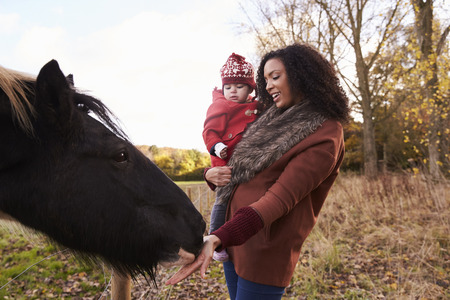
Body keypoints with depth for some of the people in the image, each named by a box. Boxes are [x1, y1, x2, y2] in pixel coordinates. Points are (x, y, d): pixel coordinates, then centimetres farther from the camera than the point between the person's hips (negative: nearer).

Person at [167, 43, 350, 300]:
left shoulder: (325, 135, -12)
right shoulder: (276, 120, 12)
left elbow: (281, 198, -22)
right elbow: (241, 168, 19)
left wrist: (218, 238, -31)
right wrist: (211, 174, -5)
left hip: (265, 253, -7)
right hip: (235, 239, 8)